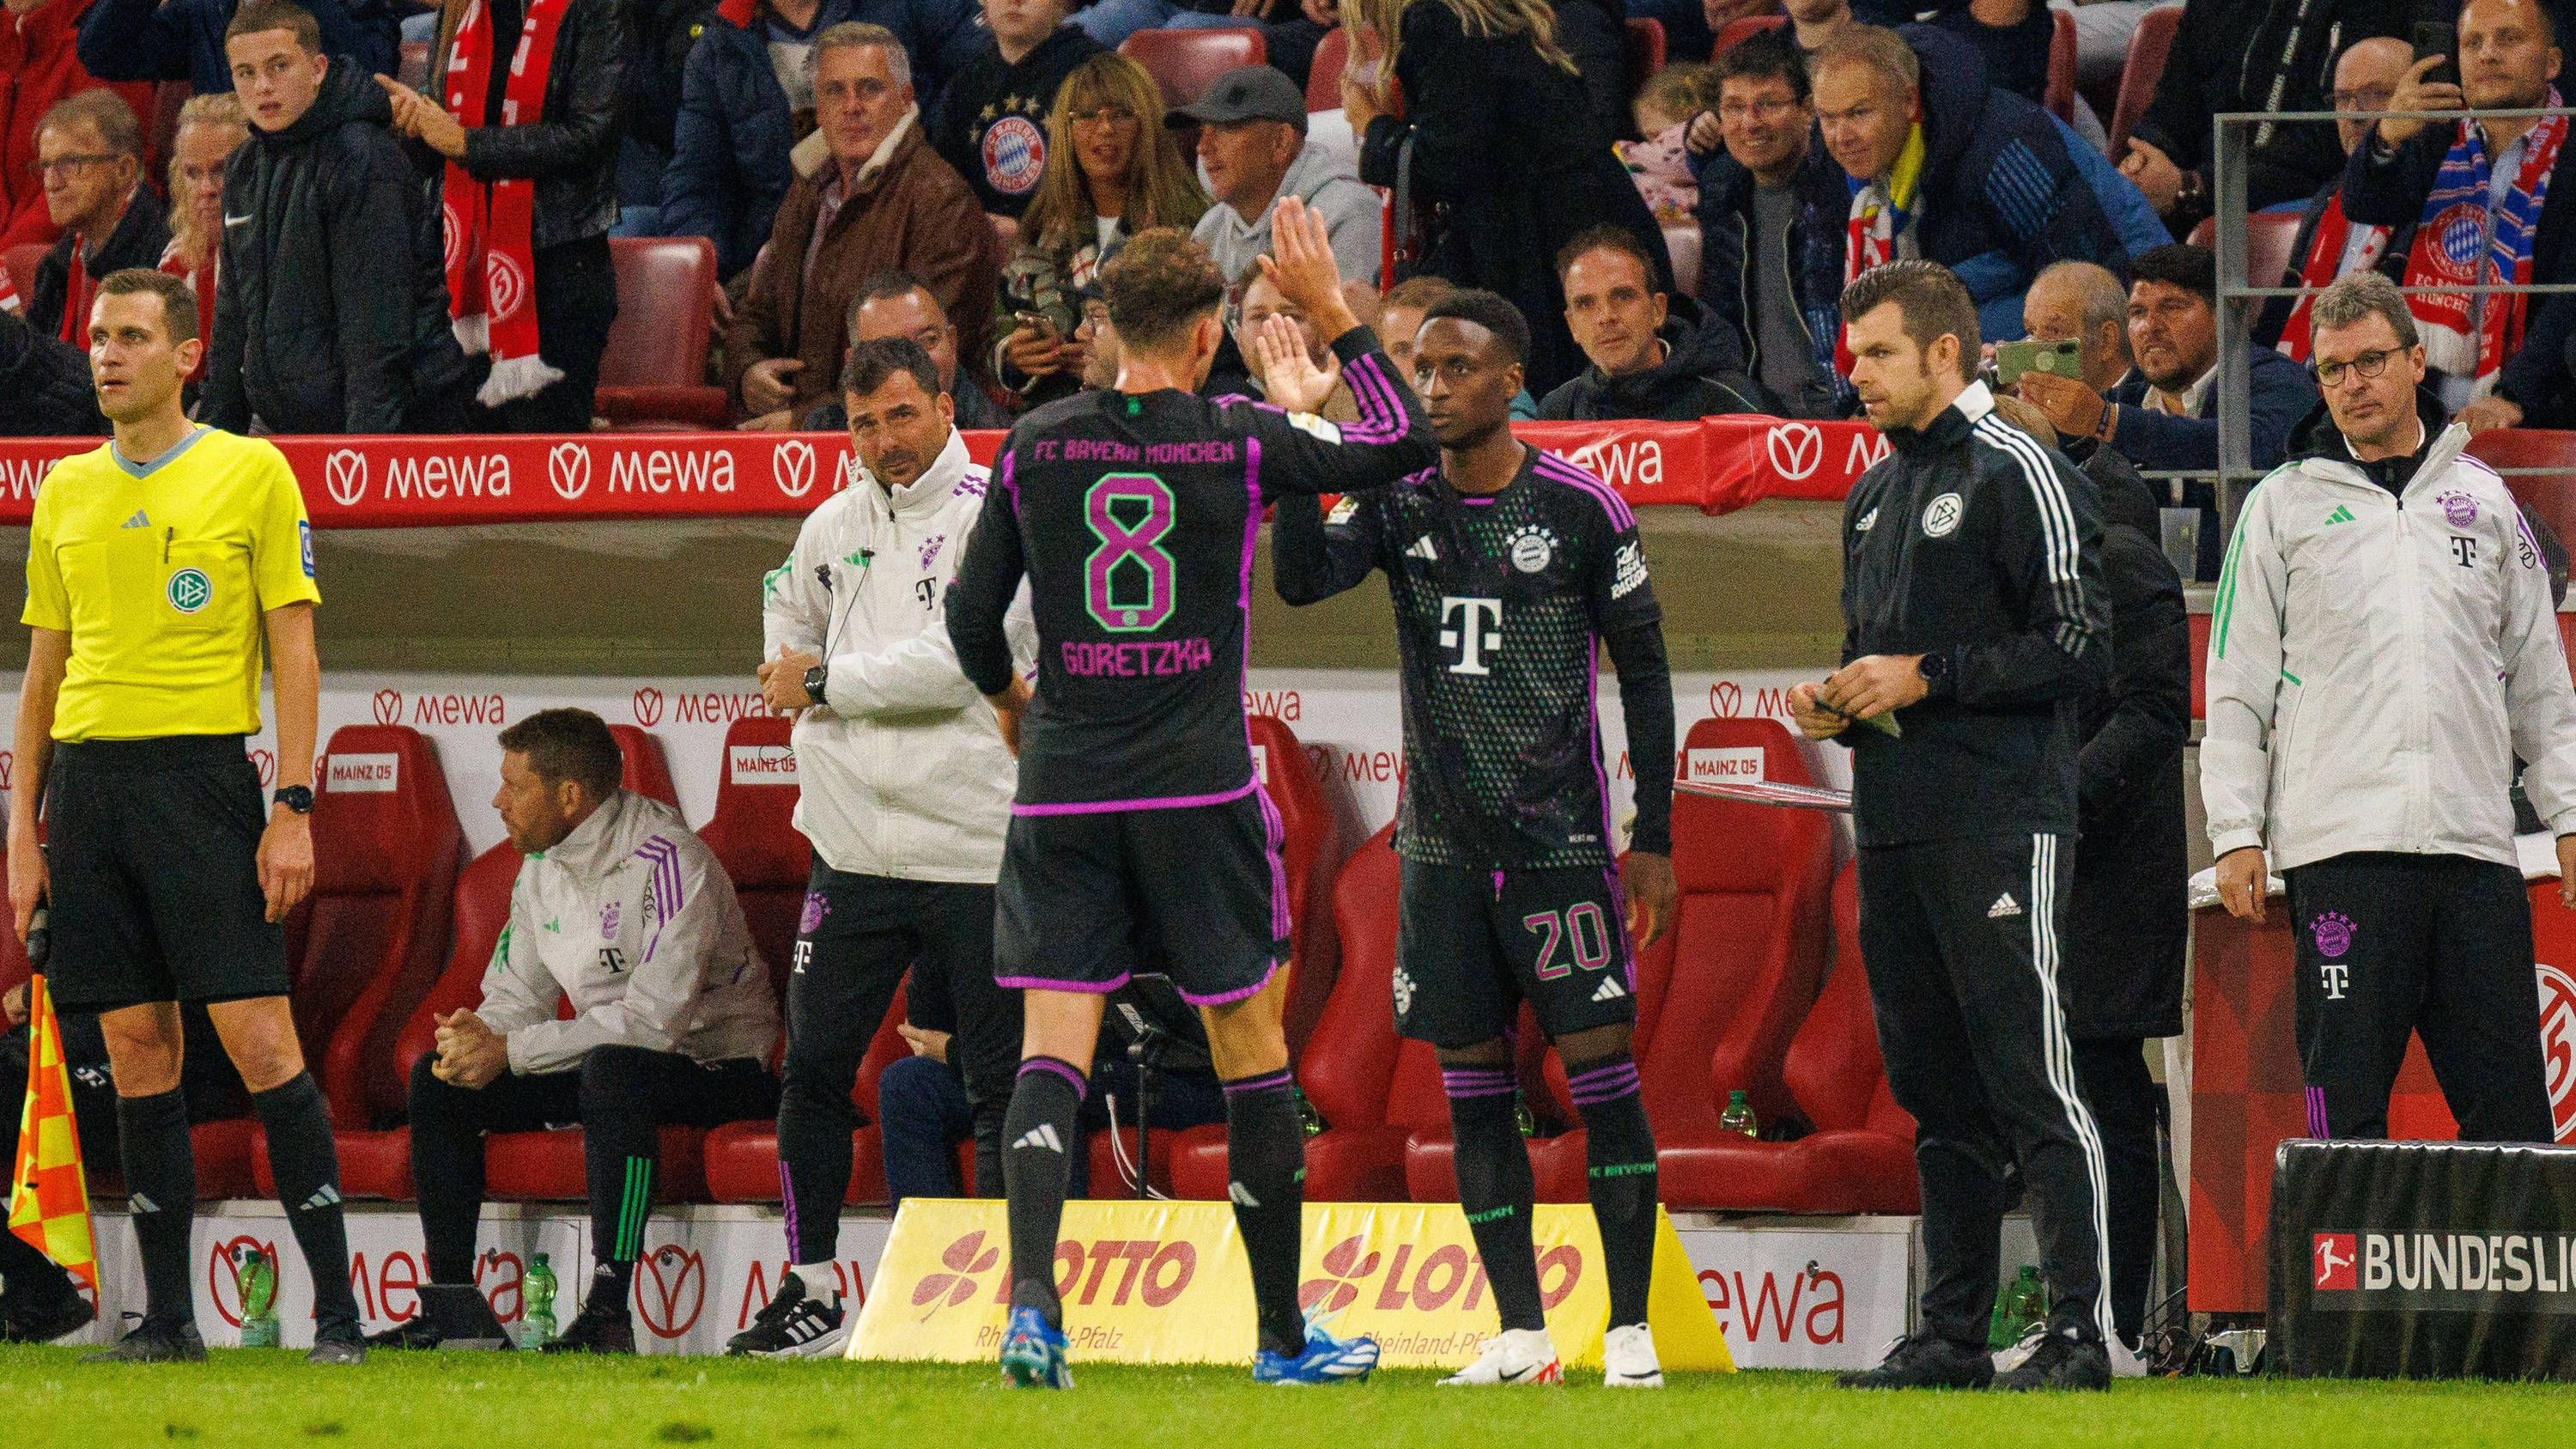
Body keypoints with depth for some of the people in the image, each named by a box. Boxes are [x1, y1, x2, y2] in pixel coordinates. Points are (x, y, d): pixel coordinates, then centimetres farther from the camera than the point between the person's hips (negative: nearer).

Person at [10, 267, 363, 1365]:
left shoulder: (251, 473, 1)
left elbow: (294, 651, -1)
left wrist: (293, 811, -9)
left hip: (202, 773, -4)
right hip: (89, 778, 4)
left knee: (258, 1038, -10)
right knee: (138, 1056, 3)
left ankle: (336, 1304, -7)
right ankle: (168, 1316, 6)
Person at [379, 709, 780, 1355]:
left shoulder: (667, 862, -22)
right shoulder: (542, 869, 5)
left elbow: (655, 1020, -30)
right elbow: (517, 996, 9)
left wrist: (510, 1051, -27)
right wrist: (477, 1037, -18)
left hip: (716, 1066, -8)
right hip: (607, 1066, 8)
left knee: (613, 1068, -40)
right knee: (437, 1080, -3)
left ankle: (608, 1312, -40)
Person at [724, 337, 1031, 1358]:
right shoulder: (833, 527, 13)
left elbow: (961, 660, -18)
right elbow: (789, 610, 34)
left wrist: (825, 683, -9)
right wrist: (793, 682, 12)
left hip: (973, 847, -6)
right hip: (858, 843, 6)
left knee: (1000, 1082, 0)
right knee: (815, 1064, 3)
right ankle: (809, 1291, 11)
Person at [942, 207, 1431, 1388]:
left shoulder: (1035, 448, 2)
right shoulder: (1240, 442, -4)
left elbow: (970, 615, 8)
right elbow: (1402, 445, 6)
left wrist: (1009, 700, 28)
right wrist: (1331, 315, 11)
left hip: (1062, 798, 1)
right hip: (1200, 791, -1)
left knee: (1052, 1051, -2)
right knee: (1251, 1048, 10)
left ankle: (1031, 1300, -23)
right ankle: (1283, 1336, 16)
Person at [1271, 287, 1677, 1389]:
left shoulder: (1583, 511, -3)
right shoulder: (1399, 505, 7)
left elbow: (1644, 672, 1)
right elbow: (1302, 577, -9)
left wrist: (1654, 836, -2)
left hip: (1560, 834, -4)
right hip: (1443, 843, 4)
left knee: (1601, 1067, -7)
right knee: (1473, 1085, 3)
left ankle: (1632, 1329, -4)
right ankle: (1520, 1337, 7)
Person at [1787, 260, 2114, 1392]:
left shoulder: (2018, 473, -6)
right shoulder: (1874, 495, 20)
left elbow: (2078, 650, -12)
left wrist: (1925, 678, -13)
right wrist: (1835, 703, 8)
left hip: (1999, 825, -8)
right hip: (1893, 828, 8)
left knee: (2031, 1080, -11)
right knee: (1938, 1095, 9)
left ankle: (2079, 1332, -12)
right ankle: (1951, 1333, 12)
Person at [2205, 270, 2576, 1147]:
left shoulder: (2482, 499, 16)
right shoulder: (2284, 505, 9)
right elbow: (2238, 686, 6)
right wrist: (2236, 834, -2)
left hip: (2473, 841, 2)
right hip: (2339, 841, -2)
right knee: (2348, 1098, -4)